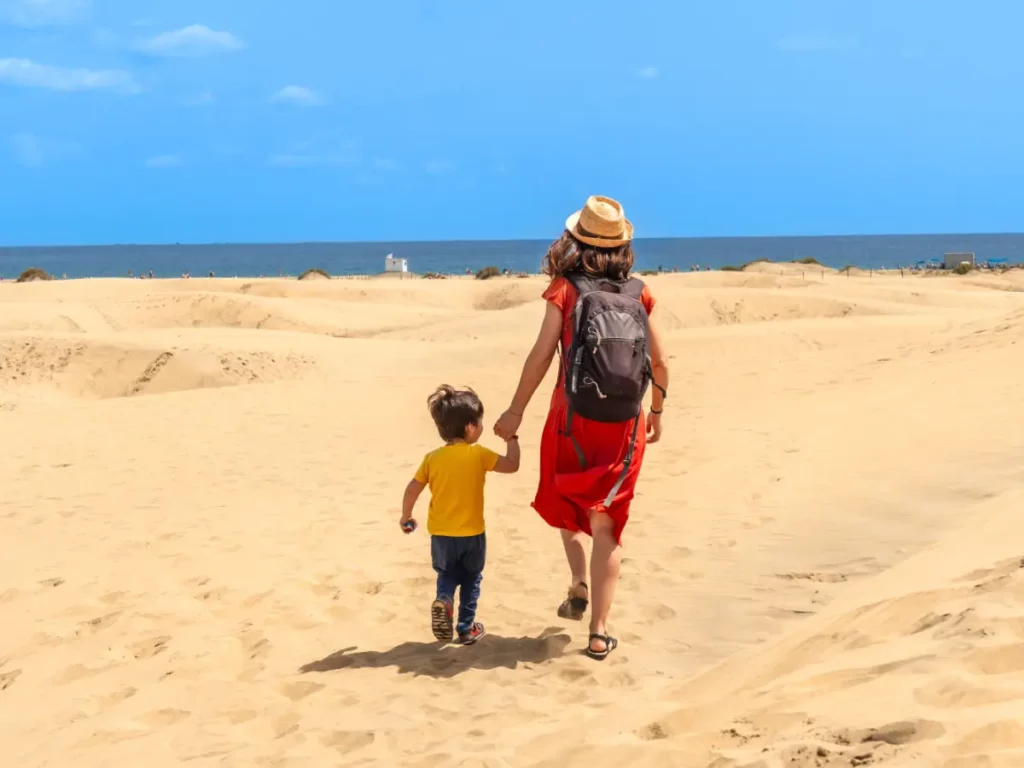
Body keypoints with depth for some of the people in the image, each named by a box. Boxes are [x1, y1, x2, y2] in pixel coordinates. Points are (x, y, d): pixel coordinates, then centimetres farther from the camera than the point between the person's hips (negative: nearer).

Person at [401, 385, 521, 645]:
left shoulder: (432, 458, -4)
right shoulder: (478, 455, -12)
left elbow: (412, 490, -3)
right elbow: (512, 465, -9)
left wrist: (406, 517, 13)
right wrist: (511, 439, 7)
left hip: (441, 534, 2)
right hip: (471, 534, -2)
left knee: (447, 574, 21)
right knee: (471, 579, 17)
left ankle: (443, 600, -8)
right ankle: (467, 628, 18)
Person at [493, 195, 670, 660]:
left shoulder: (565, 288, -6)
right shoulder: (637, 294, 2)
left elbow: (541, 355, -11)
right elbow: (659, 362, 6)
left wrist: (515, 411, -3)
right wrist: (656, 413, 20)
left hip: (573, 417, -2)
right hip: (624, 423, 2)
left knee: (564, 503, 25)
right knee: (605, 524, 7)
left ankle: (579, 584, 8)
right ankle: (599, 632, 2)